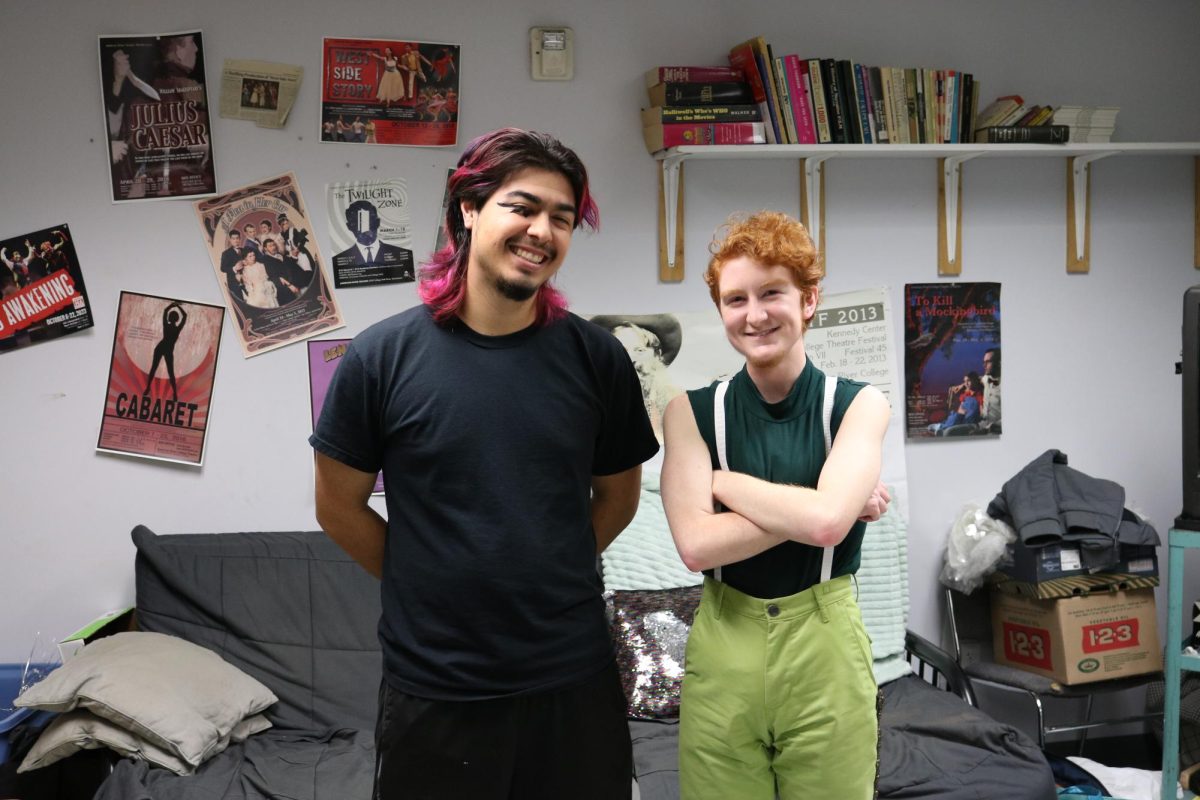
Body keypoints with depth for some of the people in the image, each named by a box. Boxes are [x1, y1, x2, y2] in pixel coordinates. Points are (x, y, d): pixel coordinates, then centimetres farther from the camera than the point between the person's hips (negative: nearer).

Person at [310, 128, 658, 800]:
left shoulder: (596, 358, -4)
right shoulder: (384, 355, -8)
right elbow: (339, 507, 1)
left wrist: (546, 580, 6)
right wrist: (431, 589, 3)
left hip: (575, 678, 2)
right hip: (433, 687, -1)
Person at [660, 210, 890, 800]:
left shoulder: (857, 404, -2)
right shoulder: (691, 412, 0)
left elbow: (827, 522, -18)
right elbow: (696, 545, -13)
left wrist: (722, 480, -8)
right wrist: (805, 510, -14)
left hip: (823, 646, 0)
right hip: (723, 647, 1)